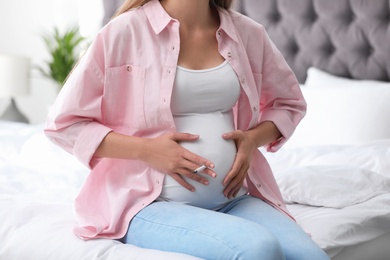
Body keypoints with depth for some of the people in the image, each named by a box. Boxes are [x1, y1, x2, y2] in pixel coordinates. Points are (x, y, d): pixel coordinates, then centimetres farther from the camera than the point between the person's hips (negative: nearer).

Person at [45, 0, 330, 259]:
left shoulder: (247, 33, 7)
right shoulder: (127, 30, -5)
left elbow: (290, 102, 23)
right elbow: (63, 123, -2)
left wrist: (253, 138, 2)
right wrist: (147, 150, -14)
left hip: (233, 199, 4)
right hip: (150, 204, -4)